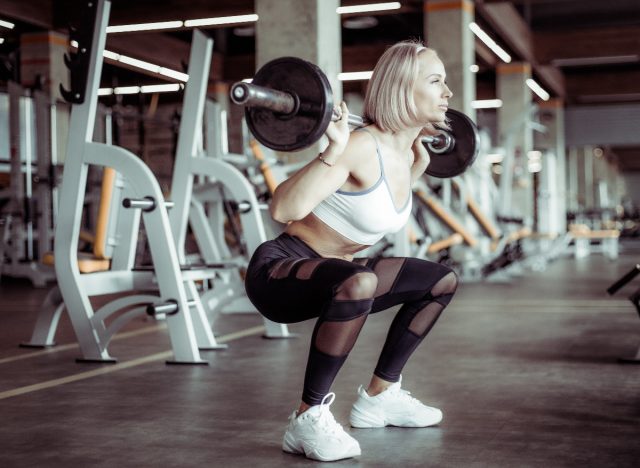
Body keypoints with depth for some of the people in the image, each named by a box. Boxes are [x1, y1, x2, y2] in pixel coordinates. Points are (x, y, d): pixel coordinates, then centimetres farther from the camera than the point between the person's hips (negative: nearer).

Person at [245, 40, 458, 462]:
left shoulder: (403, 153, 3)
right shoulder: (362, 146, -23)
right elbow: (283, 209, -33)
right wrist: (334, 150, -39)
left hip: (329, 276, 9)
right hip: (279, 272, -9)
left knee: (442, 282, 15)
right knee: (359, 283, -41)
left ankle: (378, 396, 20)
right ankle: (308, 419, -23)